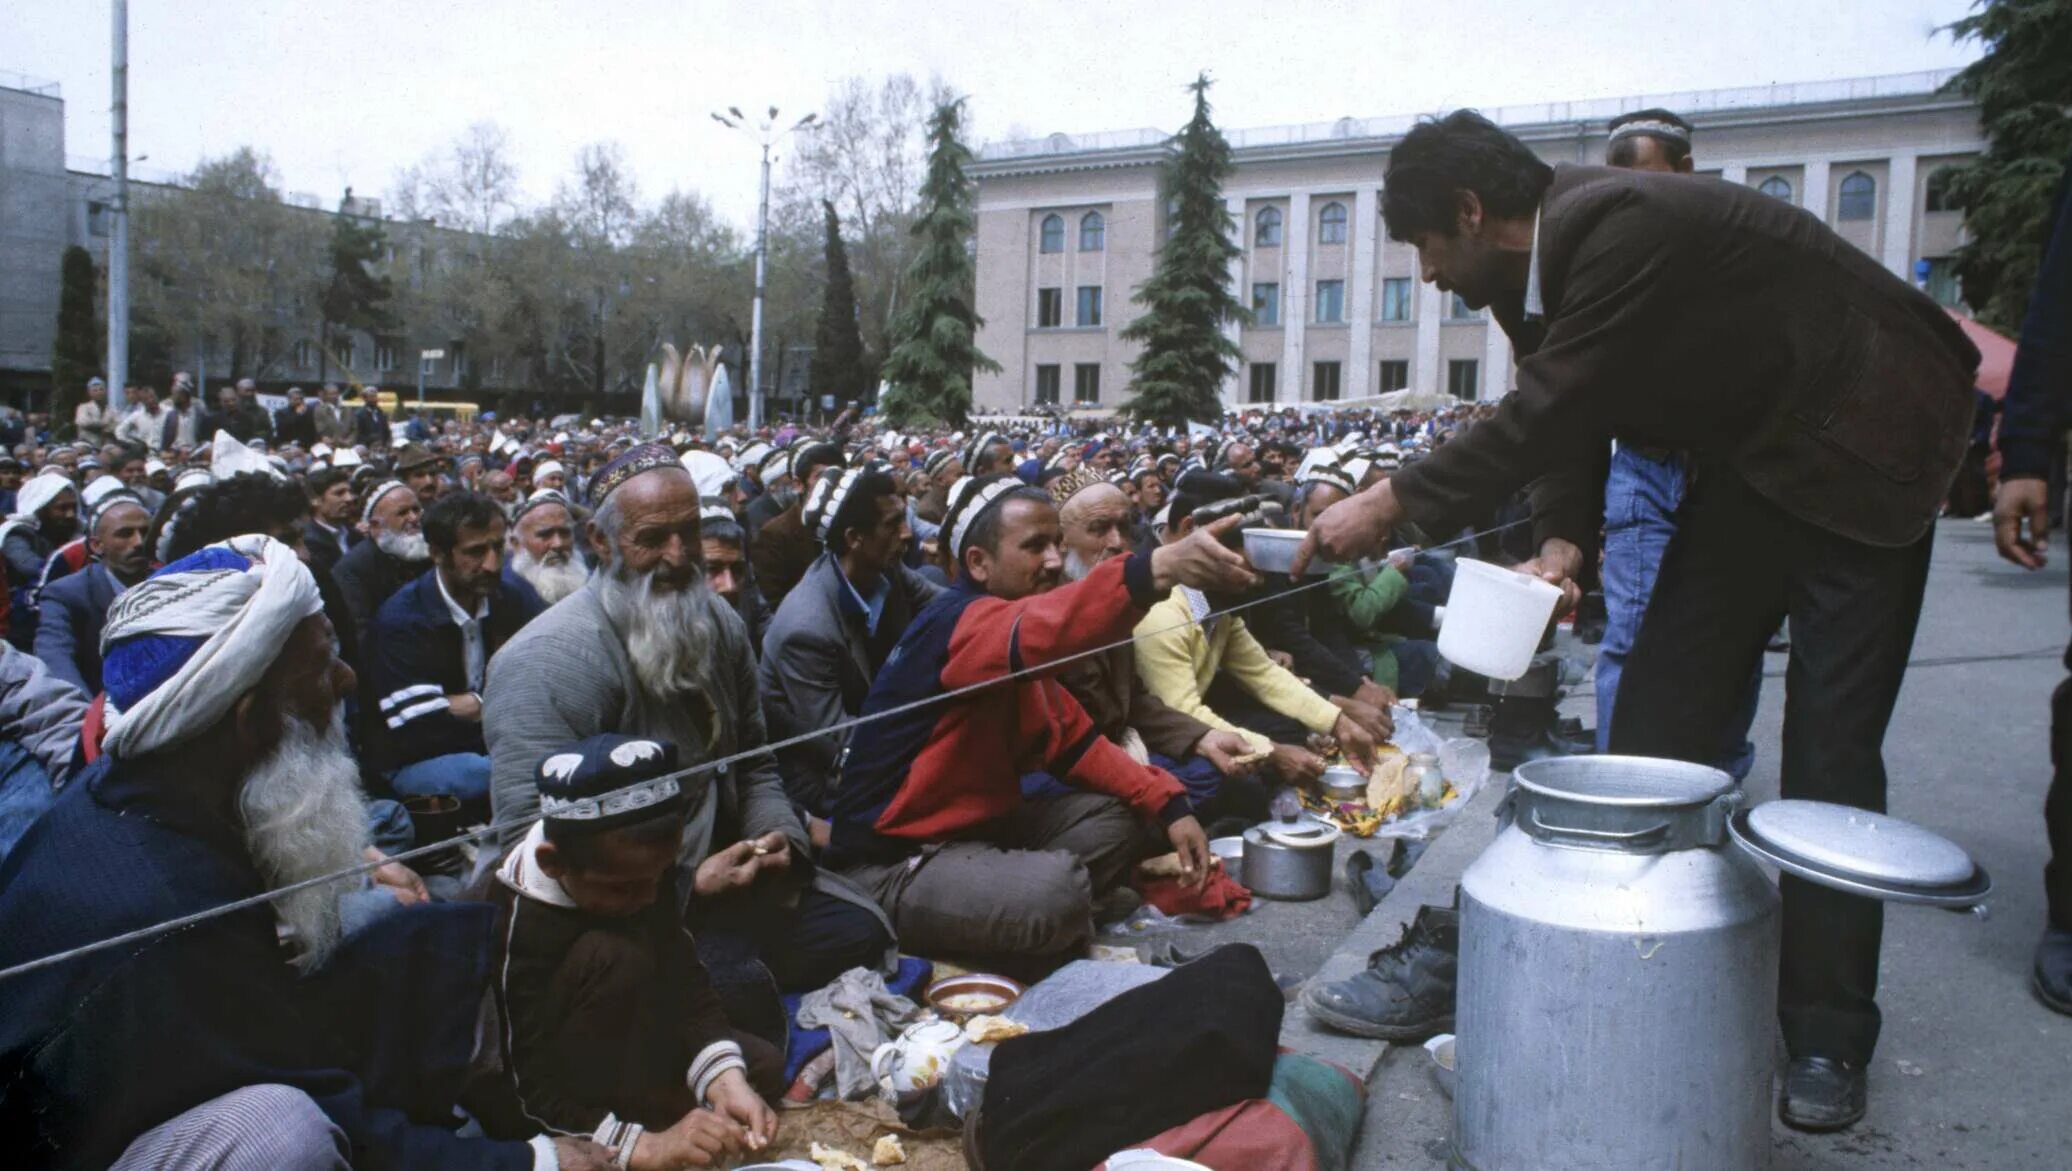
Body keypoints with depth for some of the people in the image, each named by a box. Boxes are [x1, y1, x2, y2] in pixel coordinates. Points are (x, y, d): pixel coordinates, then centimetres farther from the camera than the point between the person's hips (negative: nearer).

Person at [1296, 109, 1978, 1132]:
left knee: (1829, 749, -7)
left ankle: (1827, 1038, 6)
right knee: (1658, 713, 4)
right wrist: (1563, 538, -16)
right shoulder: (1539, 263, 0)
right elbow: (1564, 413, 1)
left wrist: (1393, 502, -25)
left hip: (1858, 447, -9)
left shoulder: (1624, 225, -29)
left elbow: (1553, 408, -30)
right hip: (1751, 453, 9)